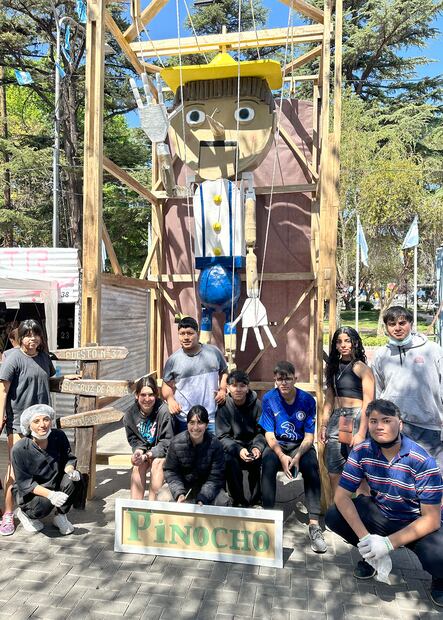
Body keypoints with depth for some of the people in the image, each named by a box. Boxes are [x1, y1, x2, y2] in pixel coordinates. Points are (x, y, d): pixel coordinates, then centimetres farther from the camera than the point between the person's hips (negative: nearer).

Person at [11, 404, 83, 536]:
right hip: (28, 492, -3)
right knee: (44, 504, -32)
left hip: (55, 483, 3)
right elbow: (24, 482, -20)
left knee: (76, 479, -23)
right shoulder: (19, 449, -24)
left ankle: (60, 516, 1)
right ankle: (23, 513, 6)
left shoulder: (59, 436, -14)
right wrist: (49, 494, -34)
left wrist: (70, 470, -27)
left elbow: (68, 459, -1)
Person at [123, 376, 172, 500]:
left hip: (164, 453, -3)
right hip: (144, 451, 4)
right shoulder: (130, 415, -10)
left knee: (157, 463, -31)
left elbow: (167, 442, -20)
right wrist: (138, 451, -22)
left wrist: (148, 455, -28)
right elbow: (133, 439, 1)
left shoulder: (163, 411, -25)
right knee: (138, 465, -25)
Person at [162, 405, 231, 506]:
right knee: (163, 499, -23)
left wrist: (202, 498, -28)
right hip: (182, 485, 1)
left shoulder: (215, 445, -17)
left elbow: (215, 477, -15)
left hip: (206, 486, -1)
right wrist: (179, 493, -24)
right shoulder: (176, 443, -14)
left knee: (223, 502, -25)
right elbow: (170, 471, -8)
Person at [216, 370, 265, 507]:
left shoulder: (256, 404, -7)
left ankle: (254, 500, -6)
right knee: (229, 460, -31)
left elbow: (262, 432, -3)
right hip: (232, 446, 0)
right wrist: (238, 450, -29)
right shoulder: (224, 407, -9)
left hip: (252, 444, 1)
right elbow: (222, 436, -12)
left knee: (256, 459, -29)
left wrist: (257, 447, -24)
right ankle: (239, 500, -8)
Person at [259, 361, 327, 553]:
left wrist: (297, 456, -25)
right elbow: (269, 434, -7)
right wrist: (282, 456, -25)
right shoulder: (269, 399, -8)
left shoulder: (307, 400, -9)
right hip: (277, 445, 0)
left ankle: (314, 525, -29)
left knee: (311, 465, -32)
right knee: (268, 462, -33)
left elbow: (309, 436, -7)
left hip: (301, 445, 0)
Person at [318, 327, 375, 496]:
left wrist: (362, 433, -16)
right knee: (333, 472, 9)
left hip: (356, 418, -6)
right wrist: (323, 425, 11)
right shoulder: (334, 367, 14)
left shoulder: (361, 368, -6)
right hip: (336, 419, 6)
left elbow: (368, 403, -11)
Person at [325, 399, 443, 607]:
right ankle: (371, 554, 12)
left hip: (417, 523, -3)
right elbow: (342, 496, -14)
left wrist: (388, 543, -30)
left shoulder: (422, 461, -26)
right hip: (380, 514, 3)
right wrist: (365, 538, -28)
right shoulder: (361, 452, -16)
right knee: (334, 516, -18)